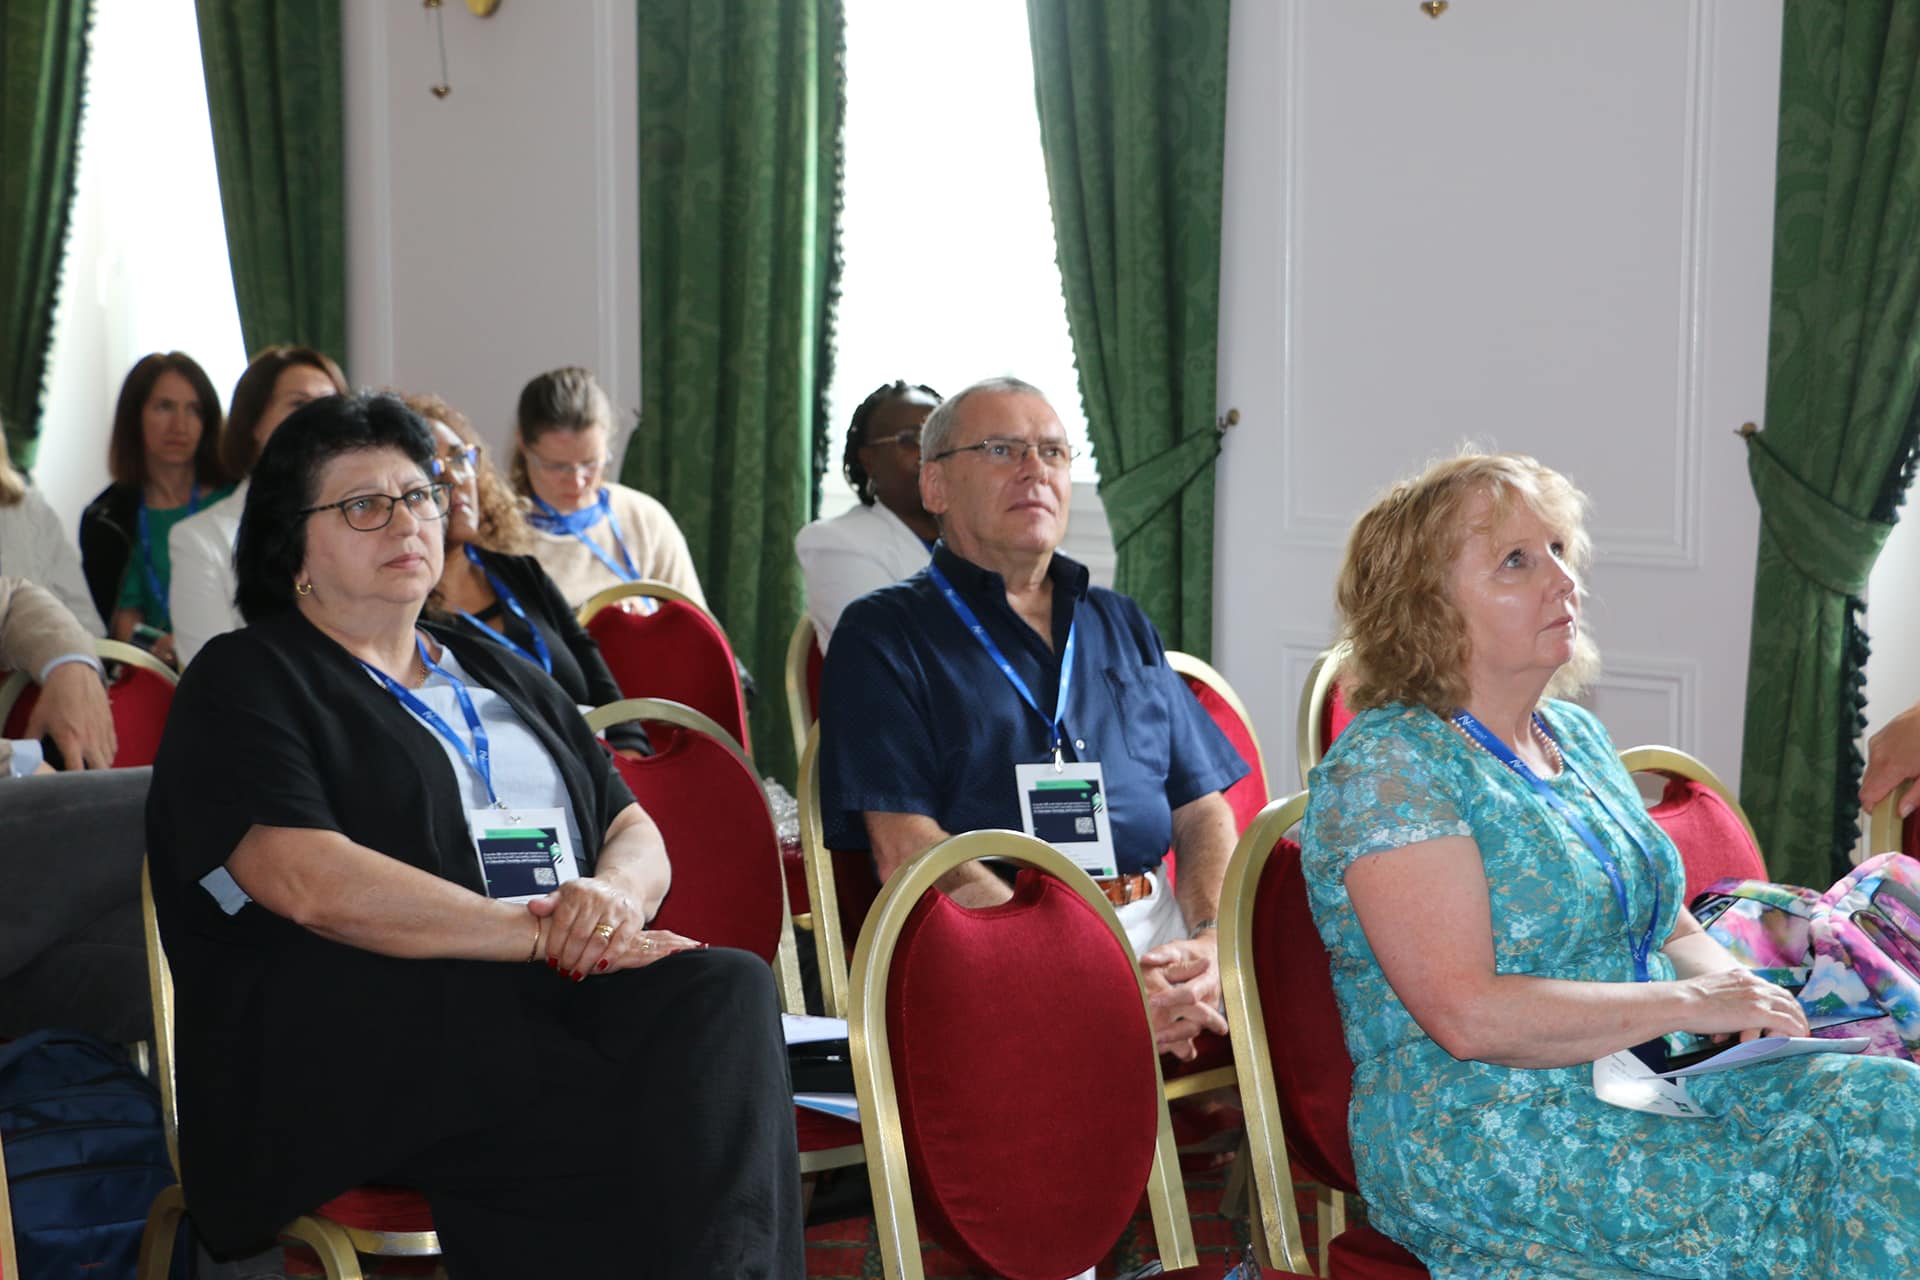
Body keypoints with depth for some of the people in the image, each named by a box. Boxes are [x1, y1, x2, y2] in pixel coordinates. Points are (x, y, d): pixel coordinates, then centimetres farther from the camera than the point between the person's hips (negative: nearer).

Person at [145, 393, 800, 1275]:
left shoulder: (503, 676, 28)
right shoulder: (244, 683, 8)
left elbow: (638, 836, 20)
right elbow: (312, 884, -10)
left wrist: (615, 893, -7)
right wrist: (542, 933, -13)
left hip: (548, 1001, 6)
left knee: (728, 988, -29)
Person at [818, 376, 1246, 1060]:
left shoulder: (1124, 627, 25)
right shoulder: (882, 633, 7)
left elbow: (1204, 811, 20)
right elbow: (907, 852, -6)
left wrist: (1214, 944, -4)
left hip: (1160, 929, 6)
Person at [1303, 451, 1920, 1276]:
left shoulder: (1575, 737, 16)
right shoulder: (1384, 766, -11)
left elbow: (1674, 929, 22)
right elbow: (1467, 1015, -20)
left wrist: (1734, 986, -2)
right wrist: (1686, 1003, -16)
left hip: (1643, 1082, 8)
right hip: (1474, 1136, -8)